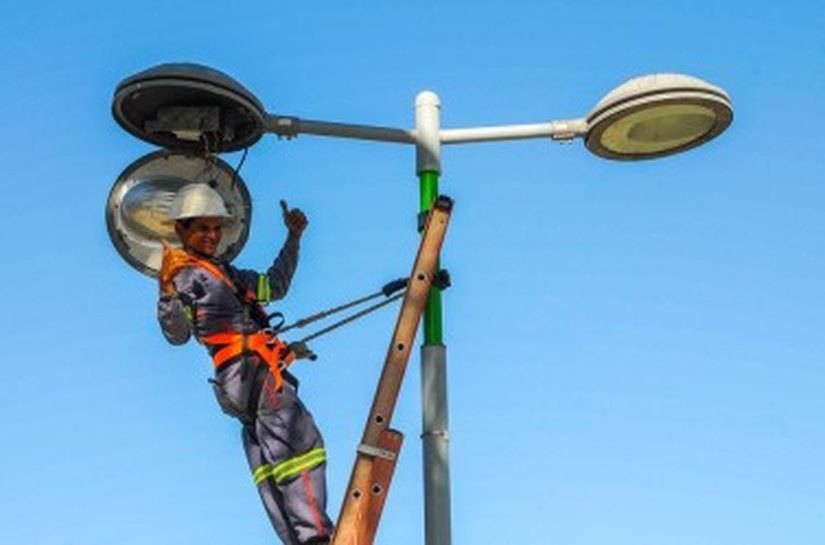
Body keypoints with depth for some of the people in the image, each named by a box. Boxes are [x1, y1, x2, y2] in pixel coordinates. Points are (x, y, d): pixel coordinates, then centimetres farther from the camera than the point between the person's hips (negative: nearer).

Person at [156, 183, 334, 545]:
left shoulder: (222, 272, 27)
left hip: (248, 378, 10)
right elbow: (177, 334, -14)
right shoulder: (184, 273, -2)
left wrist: (294, 237, 31)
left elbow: (273, 286, 35)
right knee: (303, 444, -17)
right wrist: (167, 289, -31)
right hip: (249, 369, -10)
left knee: (270, 467, 5)